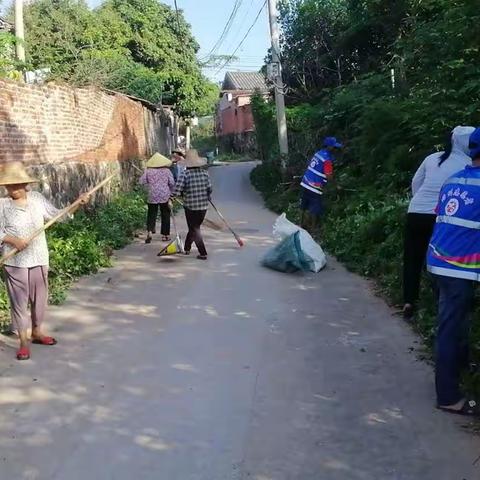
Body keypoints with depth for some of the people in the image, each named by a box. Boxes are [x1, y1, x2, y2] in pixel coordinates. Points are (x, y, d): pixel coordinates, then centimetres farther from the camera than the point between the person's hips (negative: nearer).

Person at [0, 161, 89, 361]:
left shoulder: (37, 199, 1)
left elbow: (57, 214, 8)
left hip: (39, 259, 4)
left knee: (40, 297, 16)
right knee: (19, 300, 4)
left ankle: (37, 331, 36)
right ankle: (23, 342, 14)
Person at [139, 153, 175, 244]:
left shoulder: (148, 171, 0)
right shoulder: (166, 170, -1)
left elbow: (141, 182, -2)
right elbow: (172, 183, -1)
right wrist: (171, 192, 14)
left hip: (152, 196, 0)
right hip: (165, 196, 0)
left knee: (151, 215, 7)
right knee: (165, 215, 9)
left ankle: (149, 232, -13)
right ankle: (165, 235, 13)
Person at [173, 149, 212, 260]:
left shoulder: (185, 174, -14)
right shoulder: (205, 173, -3)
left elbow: (177, 192, -18)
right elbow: (209, 189, -2)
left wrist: (184, 194, 4)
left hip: (190, 206, -4)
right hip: (204, 206, 4)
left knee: (195, 229, 6)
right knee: (194, 227, 21)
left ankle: (203, 253, 0)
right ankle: (187, 248, 34)